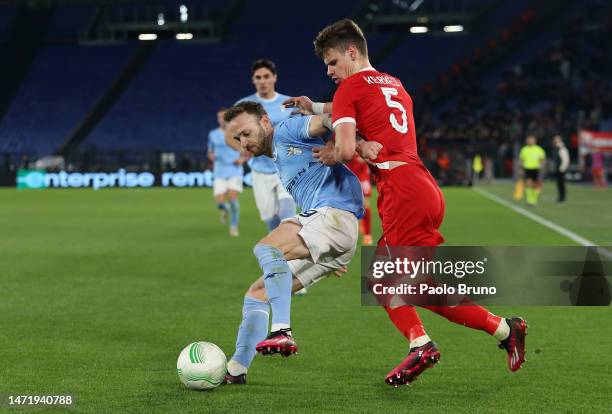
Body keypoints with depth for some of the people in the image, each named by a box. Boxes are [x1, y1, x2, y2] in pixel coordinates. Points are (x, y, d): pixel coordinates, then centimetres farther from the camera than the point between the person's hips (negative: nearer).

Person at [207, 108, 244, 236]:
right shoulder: (213, 134, 8)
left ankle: (233, 227, -3)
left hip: (235, 171, -2)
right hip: (219, 171, 2)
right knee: (220, 200, -10)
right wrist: (212, 156, -4)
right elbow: (210, 152, 19)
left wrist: (242, 159, -10)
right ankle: (225, 209, 29)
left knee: (233, 197, -17)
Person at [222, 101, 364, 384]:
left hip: (336, 215, -10)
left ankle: (282, 332, -41)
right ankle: (236, 370, 9)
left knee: (266, 248, -31)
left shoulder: (286, 131, 3)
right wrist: (332, 259, 26)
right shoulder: (279, 164, 30)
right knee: (257, 294, 10)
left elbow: (327, 120, -13)